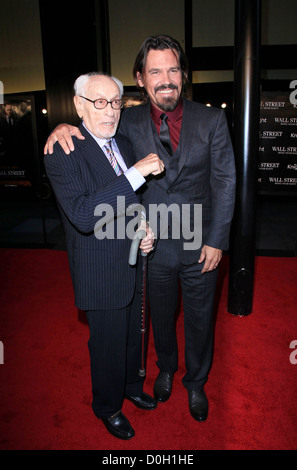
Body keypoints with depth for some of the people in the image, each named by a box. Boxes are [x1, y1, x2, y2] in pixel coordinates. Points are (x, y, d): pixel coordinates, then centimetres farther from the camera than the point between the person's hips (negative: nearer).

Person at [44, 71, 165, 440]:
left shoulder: (124, 144, 5)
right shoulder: (62, 153, -19)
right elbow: (82, 216, -32)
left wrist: (146, 228, -3)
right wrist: (136, 173, -35)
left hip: (134, 262, 7)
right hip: (101, 274, -7)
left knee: (132, 335, 25)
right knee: (108, 344, 13)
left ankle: (131, 386, 52)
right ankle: (107, 407, 41)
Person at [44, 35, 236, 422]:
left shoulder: (212, 120, -7)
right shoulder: (129, 122, -5)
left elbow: (225, 183, -5)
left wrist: (216, 241, -8)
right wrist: (66, 127, -14)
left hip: (200, 247, 0)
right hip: (154, 246, 1)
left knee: (199, 321, 17)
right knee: (161, 316, 22)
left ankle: (196, 382, 45)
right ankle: (166, 368, 53)